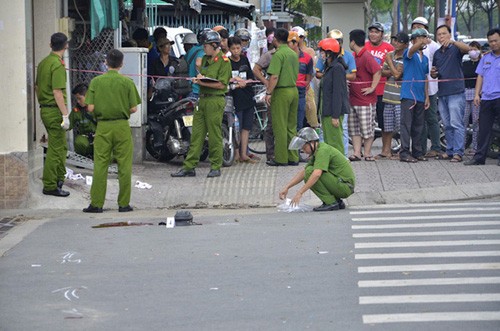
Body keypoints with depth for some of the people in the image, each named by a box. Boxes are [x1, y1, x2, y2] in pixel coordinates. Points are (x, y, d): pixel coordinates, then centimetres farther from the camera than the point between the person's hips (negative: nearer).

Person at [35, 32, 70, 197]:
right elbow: (57, 92, -22)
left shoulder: (43, 63, 10)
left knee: (61, 146, 22)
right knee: (55, 149, -4)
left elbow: (37, 86, 18)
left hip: (44, 108, 9)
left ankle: (60, 177, 32)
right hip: (55, 111, -9)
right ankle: (50, 186, -1)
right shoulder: (58, 65, -18)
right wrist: (65, 115, -21)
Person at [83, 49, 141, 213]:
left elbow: (91, 108, -6)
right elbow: (133, 108, -5)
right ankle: (124, 204, 6)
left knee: (100, 166, 4)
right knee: (124, 166, 5)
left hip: (103, 127, 1)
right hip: (122, 127, -1)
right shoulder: (127, 82, -5)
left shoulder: (96, 81, -3)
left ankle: (96, 204, 4)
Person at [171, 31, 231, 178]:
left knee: (214, 135, -2)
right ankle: (189, 167, 6)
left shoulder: (224, 61, -7)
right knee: (196, 134, 5)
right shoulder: (205, 59, 18)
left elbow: (221, 84, -13)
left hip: (215, 101, -8)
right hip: (202, 99, 8)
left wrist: (203, 82, -15)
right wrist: (199, 79, 1)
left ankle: (216, 167, 8)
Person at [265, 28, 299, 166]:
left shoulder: (278, 54, -13)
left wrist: (268, 92, -13)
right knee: (292, 126, 11)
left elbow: (274, 76, -18)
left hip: (281, 91, -7)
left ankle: (281, 158, 0)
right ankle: (293, 157, 13)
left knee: (280, 126, -2)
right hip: (294, 90, 7)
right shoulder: (294, 54, 11)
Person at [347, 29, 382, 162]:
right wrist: (348, 82, 16)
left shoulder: (366, 56, -15)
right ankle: (356, 153, 10)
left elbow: (378, 71, -24)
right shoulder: (354, 56, 13)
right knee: (354, 127, 8)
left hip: (365, 100, -9)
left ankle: (367, 153, 8)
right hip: (353, 99, 9)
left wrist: (372, 88, -21)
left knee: (367, 128, 0)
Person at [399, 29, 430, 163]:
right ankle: (404, 153, -8)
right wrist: (421, 43, -49)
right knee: (406, 124, -7)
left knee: (418, 126, 9)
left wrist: (427, 97, 14)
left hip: (420, 96, 7)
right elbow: (412, 50, -29)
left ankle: (417, 152, 16)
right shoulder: (409, 54, -3)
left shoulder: (425, 58, 18)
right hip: (408, 95, -7)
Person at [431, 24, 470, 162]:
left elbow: (467, 48, -24)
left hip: (456, 92, -7)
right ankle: (450, 151, 15)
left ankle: (458, 152, -11)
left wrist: (453, 42, -41)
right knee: (447, 125, 10)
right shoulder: (437, 53, 19)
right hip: (442, 94, 7)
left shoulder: (455, 49, -1)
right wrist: (433, 73, 1)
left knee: (456, 124, -10)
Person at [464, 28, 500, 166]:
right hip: (486, 98, 5)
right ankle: (479, 157, 8)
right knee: (483, 129, 6)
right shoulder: (486, 58, 17)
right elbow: (480, 76, 18)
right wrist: (477, 94, 9)